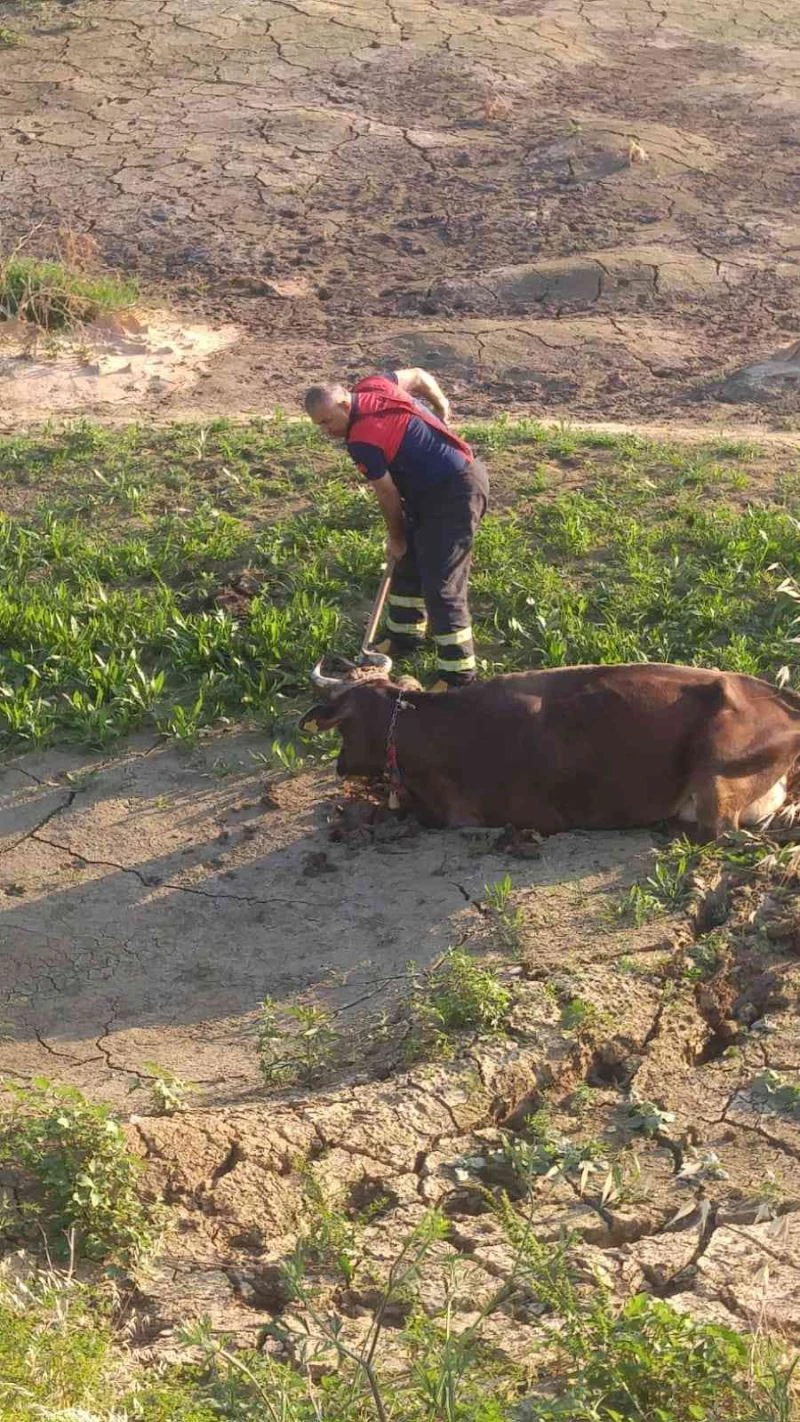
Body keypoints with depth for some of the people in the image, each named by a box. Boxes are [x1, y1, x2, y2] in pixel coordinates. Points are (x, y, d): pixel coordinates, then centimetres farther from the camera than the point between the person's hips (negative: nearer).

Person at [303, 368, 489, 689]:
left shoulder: (362, 441, -24)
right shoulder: (370, 385, 1)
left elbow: (388, 495, -14)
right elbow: (419, 376, 17)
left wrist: (396, 539, 3)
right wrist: (442, 409, 32)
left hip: (455, 493, -11)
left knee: (441, 586, -12)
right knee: (410, 563, 22)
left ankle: (458, 674, -9)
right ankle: (404, 636, 39)